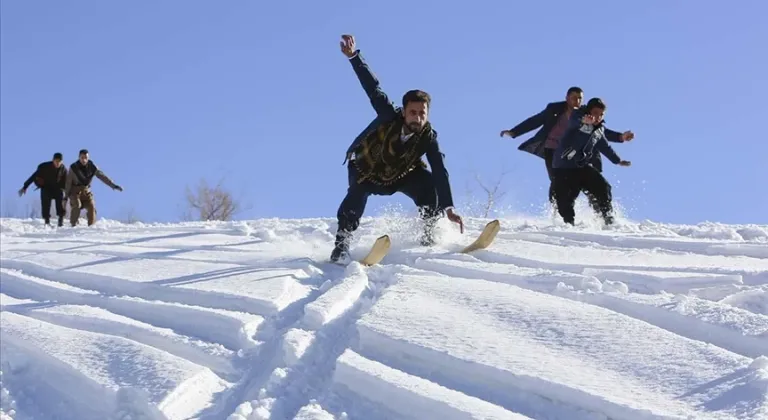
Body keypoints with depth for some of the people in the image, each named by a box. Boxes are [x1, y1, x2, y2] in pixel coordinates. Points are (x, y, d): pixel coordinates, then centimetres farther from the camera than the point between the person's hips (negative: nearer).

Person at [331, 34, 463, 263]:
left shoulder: (428, 138, -27)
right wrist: (353, 56, -44)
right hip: (365, 169, -2)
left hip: (399, 175, 2)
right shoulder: (389, 115, -31)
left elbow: (440, 172, -32)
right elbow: (372, 87, -35)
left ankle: (428, 234, -9)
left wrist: (448, 207, -41)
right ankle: (342, 242, -27)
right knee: (358, 192, -32)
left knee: (428, 182, -23)